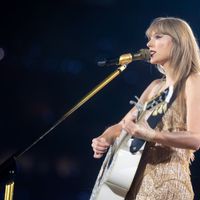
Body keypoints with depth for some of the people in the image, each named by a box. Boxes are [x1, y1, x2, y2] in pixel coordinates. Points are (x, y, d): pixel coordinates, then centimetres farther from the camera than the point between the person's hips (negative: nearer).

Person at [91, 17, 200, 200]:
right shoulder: (156, 86, 16)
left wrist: (151, 135, -30)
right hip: (138, 180, 7)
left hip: (166, 184, -7)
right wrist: (105, 139, -3)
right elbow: (123, 124, 18)